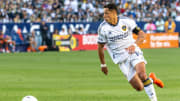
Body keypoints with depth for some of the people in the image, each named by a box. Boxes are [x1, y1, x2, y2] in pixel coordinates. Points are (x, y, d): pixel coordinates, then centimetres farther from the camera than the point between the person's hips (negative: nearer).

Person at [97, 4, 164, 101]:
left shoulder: (126, 21, -5)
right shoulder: (103, 28, -6)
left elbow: (142, 34, 1)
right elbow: (100, 47, 5)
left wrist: (134, 45, -17)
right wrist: (103, 64, 10)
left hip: (133, 52, -1)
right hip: (121, 59, 1)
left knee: (141, 74, -29)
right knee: (139, 87, -9)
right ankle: (151, 78, 24)